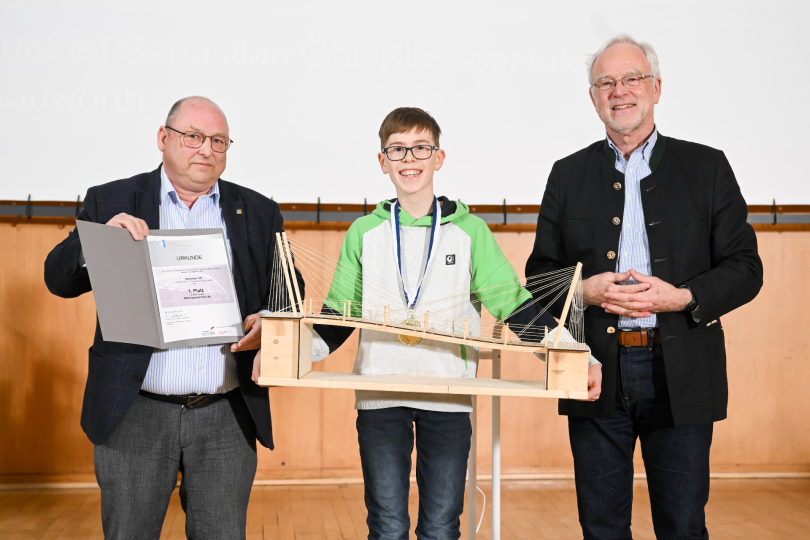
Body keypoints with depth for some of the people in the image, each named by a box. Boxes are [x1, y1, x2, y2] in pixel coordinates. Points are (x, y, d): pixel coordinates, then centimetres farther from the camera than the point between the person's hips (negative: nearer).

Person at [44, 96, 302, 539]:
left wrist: (268, 322, -10)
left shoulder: (259, 212, 10)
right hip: (135, 415, -1)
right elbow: (59, 280, 0)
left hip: (226, 419, 1)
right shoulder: (112, 203, 6)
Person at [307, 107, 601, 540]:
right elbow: (339, 315, 11)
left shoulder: (469, 230, 5)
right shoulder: (363, 233, 8)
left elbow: (515, 305, 4)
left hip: (449, 399, 0)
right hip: (378, 397, 1)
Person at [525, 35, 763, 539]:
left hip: (680, 378, -1)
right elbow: (540, 272, 11)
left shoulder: (707, 167, 5)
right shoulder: (568, 175, 10)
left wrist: (680, 297, -15)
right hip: (596, 377, 2)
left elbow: (745, 269, 2)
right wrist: (585, 289, -11)